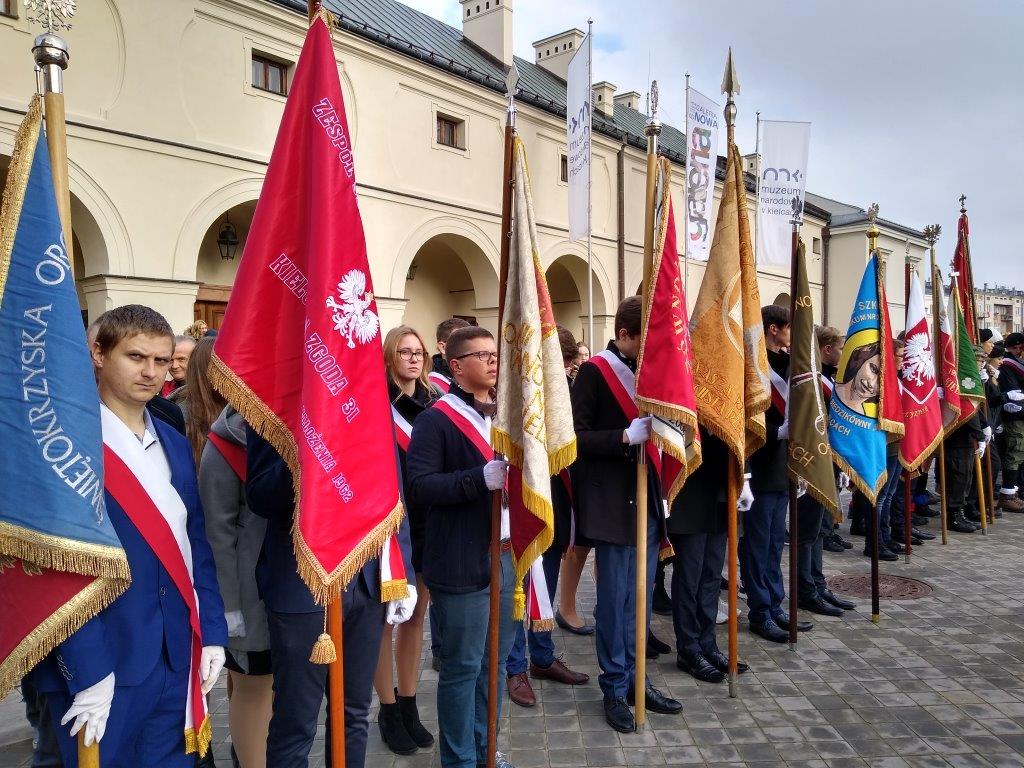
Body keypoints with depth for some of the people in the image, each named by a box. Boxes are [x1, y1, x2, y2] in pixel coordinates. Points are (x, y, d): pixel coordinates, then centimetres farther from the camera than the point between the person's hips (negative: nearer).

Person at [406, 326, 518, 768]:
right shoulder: (436, 420, -9)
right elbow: (419, 486, -18)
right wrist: (481, 478, -26)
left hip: (509, 555, 7)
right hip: (463, 562, -7)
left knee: (496, 659, 17)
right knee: (463, 665, 5)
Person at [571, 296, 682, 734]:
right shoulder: (594, 372, -9)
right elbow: (577, 437, -15)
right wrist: (627, 436, -24)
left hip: (647, 496, 7)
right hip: (612, 501, -6)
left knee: (640, 596, 14)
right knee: (615, 597, 4)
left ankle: (634, 677, 28)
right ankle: (614, 688, 18)